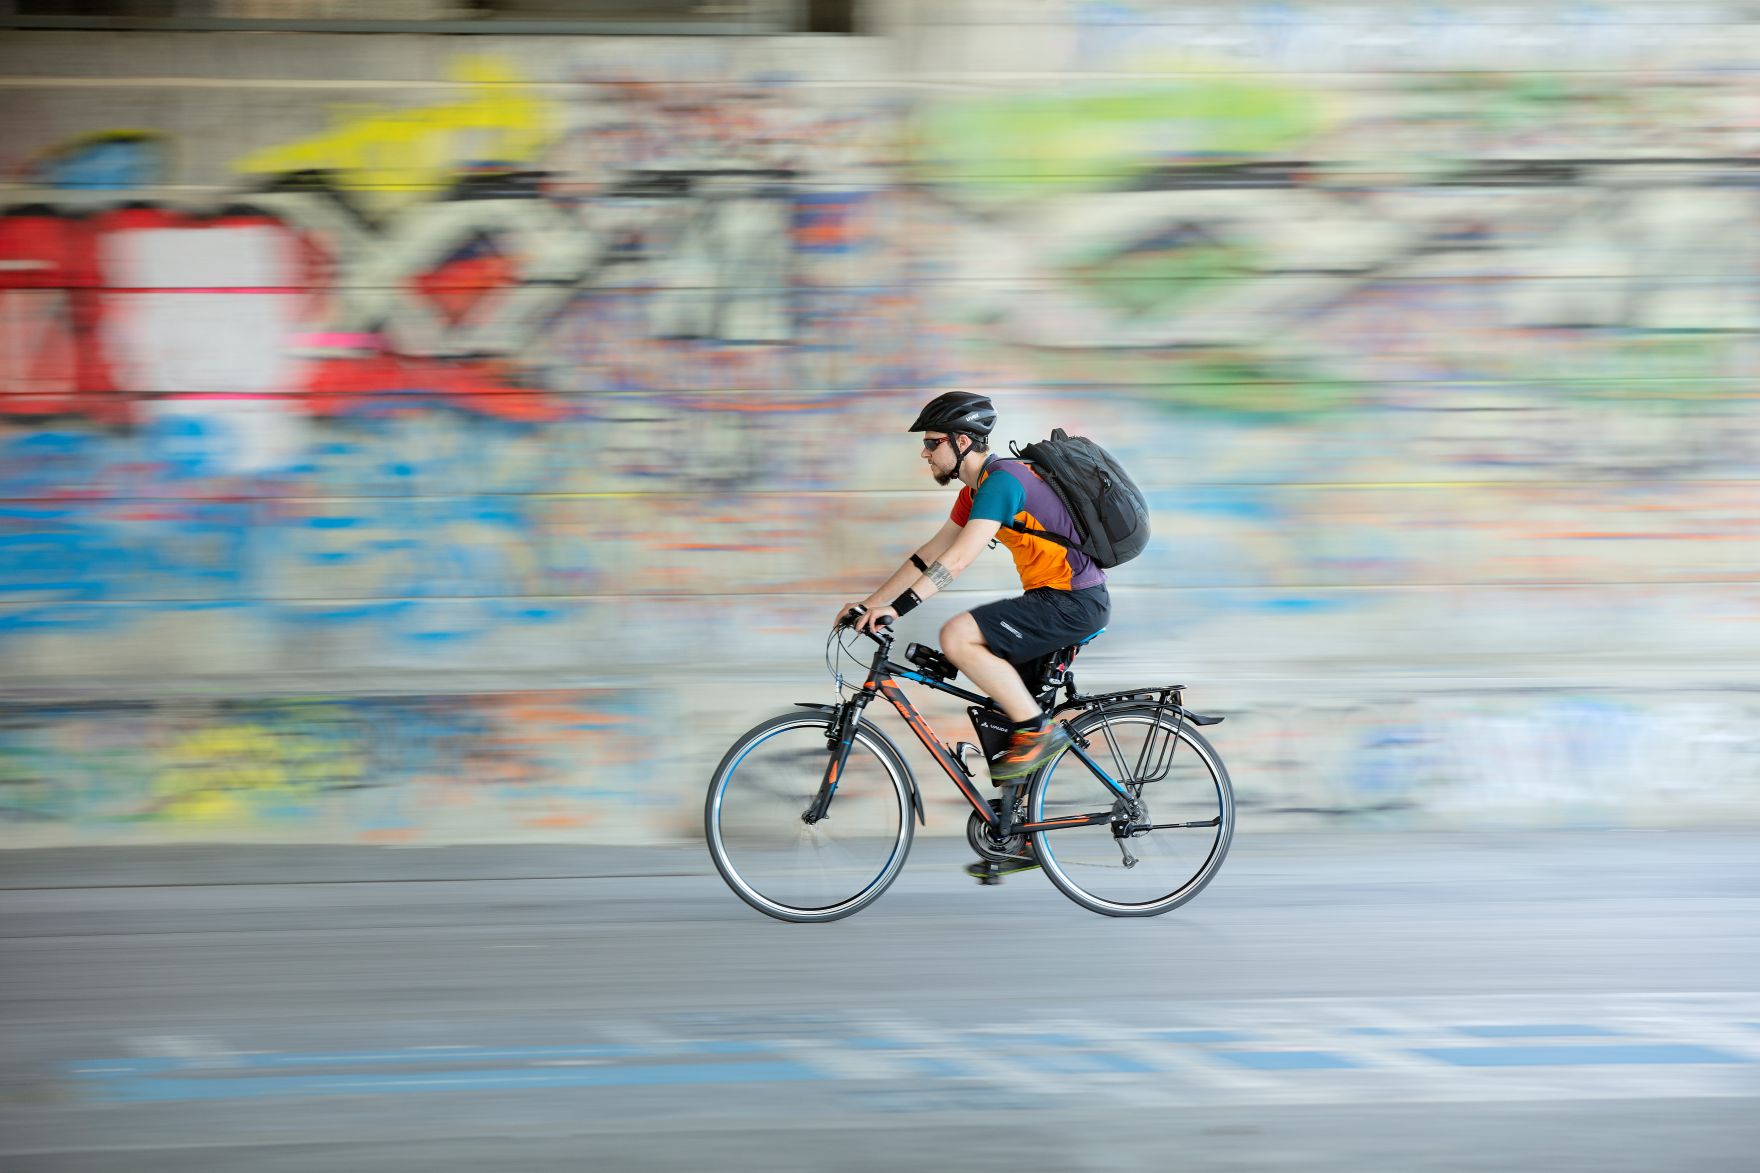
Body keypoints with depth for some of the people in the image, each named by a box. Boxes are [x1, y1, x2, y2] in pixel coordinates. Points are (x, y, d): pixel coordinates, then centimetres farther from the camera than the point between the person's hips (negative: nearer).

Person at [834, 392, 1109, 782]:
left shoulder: (1001, 480, -17)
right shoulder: (977, 490, 15)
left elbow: (959, 558, -26)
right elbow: (931, 554, 17)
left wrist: (896, 607, -30)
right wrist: (869, 605, 12)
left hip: (1075, 602, -11)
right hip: (1056, 596, 11)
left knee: (957, 636, -21)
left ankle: (1038, 731, -14)